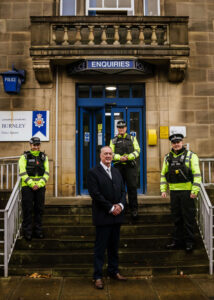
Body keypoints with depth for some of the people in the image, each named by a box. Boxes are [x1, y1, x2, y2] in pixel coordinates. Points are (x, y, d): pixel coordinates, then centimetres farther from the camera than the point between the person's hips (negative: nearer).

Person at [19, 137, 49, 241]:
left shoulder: (44, 157, 9)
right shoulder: (24, 157, 0)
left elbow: (47, 173, 3)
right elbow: (23, 173, -8)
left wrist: (39, 184, -10)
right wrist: (31, 184, -15)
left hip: (40, 187, 3)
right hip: (27, 187, -3)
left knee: (39, 209, 8)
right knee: (28, 210, 0)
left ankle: (38, 231, 20)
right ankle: (27, 232, 11)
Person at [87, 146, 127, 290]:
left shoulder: (116, 172, 14)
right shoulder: (93, 172, -7)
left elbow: (123, 191, 12)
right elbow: (96, 194, -14)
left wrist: (121, 205, -6)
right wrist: (111, 208, -15)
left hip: (117, 215, 6)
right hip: (103, 216, -6)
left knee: (114, 246, 15)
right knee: (100, 247, 2)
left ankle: (113, 271, 29)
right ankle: (98, 276, 12)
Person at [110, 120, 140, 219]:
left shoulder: (132, 138, 12)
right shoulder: (113, 140, 12)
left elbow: (137, 151, 3)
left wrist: (128, 157, -15)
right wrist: (120, 157, -15)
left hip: (130, 166, -1)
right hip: (118, 166, 1)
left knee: (132, 187, -2)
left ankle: (134, 209, 4)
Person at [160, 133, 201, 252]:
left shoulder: (191, 156, -3)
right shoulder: (168, 157, 11)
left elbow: (197, 174, -8)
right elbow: (163, 174, 15)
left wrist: (195, 191, -14)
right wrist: (163, 190, 8)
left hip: (187, 191, -4)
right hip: (174, 191, 4)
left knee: (188, 217, 2)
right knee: (176, 218, 12)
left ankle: (189, 242, 14)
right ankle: (177, 240, 24)